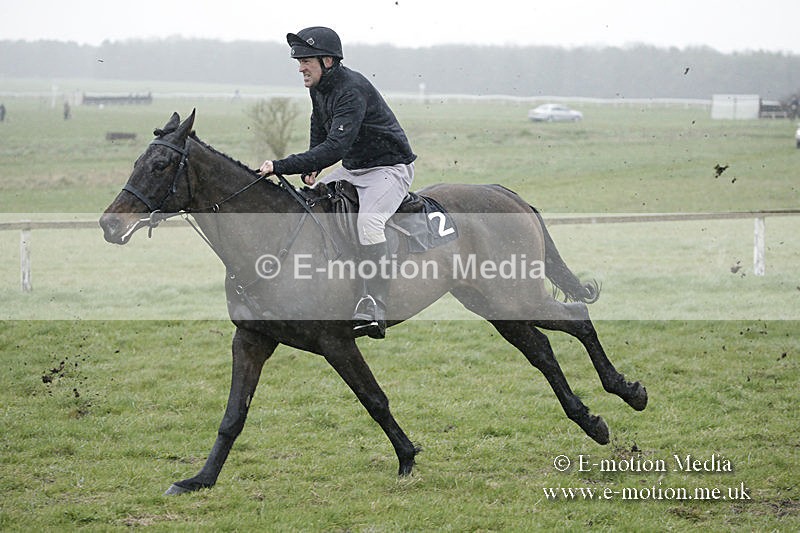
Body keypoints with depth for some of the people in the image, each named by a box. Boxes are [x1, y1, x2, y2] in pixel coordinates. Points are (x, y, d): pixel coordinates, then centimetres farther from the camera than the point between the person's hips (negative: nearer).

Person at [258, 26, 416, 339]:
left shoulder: (352, 90, -27)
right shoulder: (318, 88, 3)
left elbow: (335, 147, -37)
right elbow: (319, 133, 20)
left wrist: (282, 167, -40)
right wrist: (311, 169, 0)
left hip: (390, 168, -10)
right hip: (352, 169, 10)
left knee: (367, 221, -32)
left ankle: (374, 311, -33)